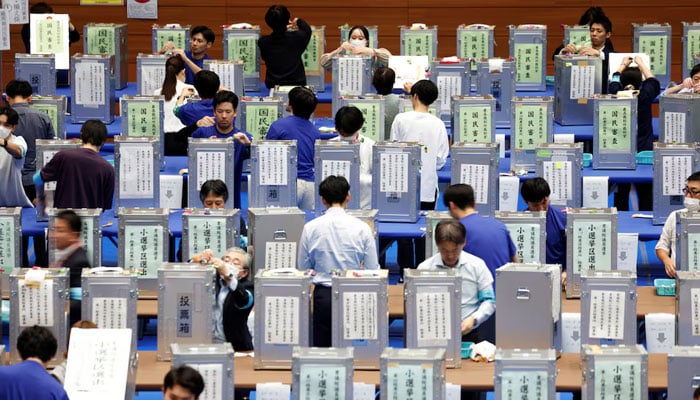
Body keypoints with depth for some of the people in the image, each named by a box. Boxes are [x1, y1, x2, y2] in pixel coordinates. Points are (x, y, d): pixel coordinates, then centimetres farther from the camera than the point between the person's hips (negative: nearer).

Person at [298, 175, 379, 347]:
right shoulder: (361, 228, -3)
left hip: (323, 295, 1)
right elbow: (373, 270, 1)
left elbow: (303, 268, 8)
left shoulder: (310, 228, -1)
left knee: (322, 348, 4)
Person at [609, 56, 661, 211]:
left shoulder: (616, 96, -7)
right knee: (645, 194, 5)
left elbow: (613, 82, 17)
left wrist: (623, 65, 34)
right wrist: (641, 64, 27)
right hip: (644, 150, -1)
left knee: (621, 193, 8)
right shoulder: (645, 97, -10)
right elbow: (653, 82, 12)